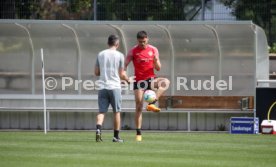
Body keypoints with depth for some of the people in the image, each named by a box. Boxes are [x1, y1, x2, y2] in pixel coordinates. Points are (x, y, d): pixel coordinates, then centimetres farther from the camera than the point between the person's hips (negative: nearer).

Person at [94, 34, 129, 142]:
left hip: (102, 87, 2)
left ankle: (98, 129, -24)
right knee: (116, 112, 8)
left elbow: (96, 72, 12)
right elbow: (122, 74, -1)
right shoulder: (119, 55, -2)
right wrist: (128, 79, 20)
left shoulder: (100, 54, 7)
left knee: (101, 111, 1)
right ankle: (116, 136, 10)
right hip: (115, 87, -2)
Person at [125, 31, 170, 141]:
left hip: (151, 79, 2)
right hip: (139, 81, -2)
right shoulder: (133, 51, -1)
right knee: (139, 107, -5)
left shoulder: (153, 50, 4)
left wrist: (156, 61, -15)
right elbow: (125, 65, -2)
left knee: (165, 82, -30)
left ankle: (152, 104, -32)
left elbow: (158, 68, 6)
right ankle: (138, 133, 2)